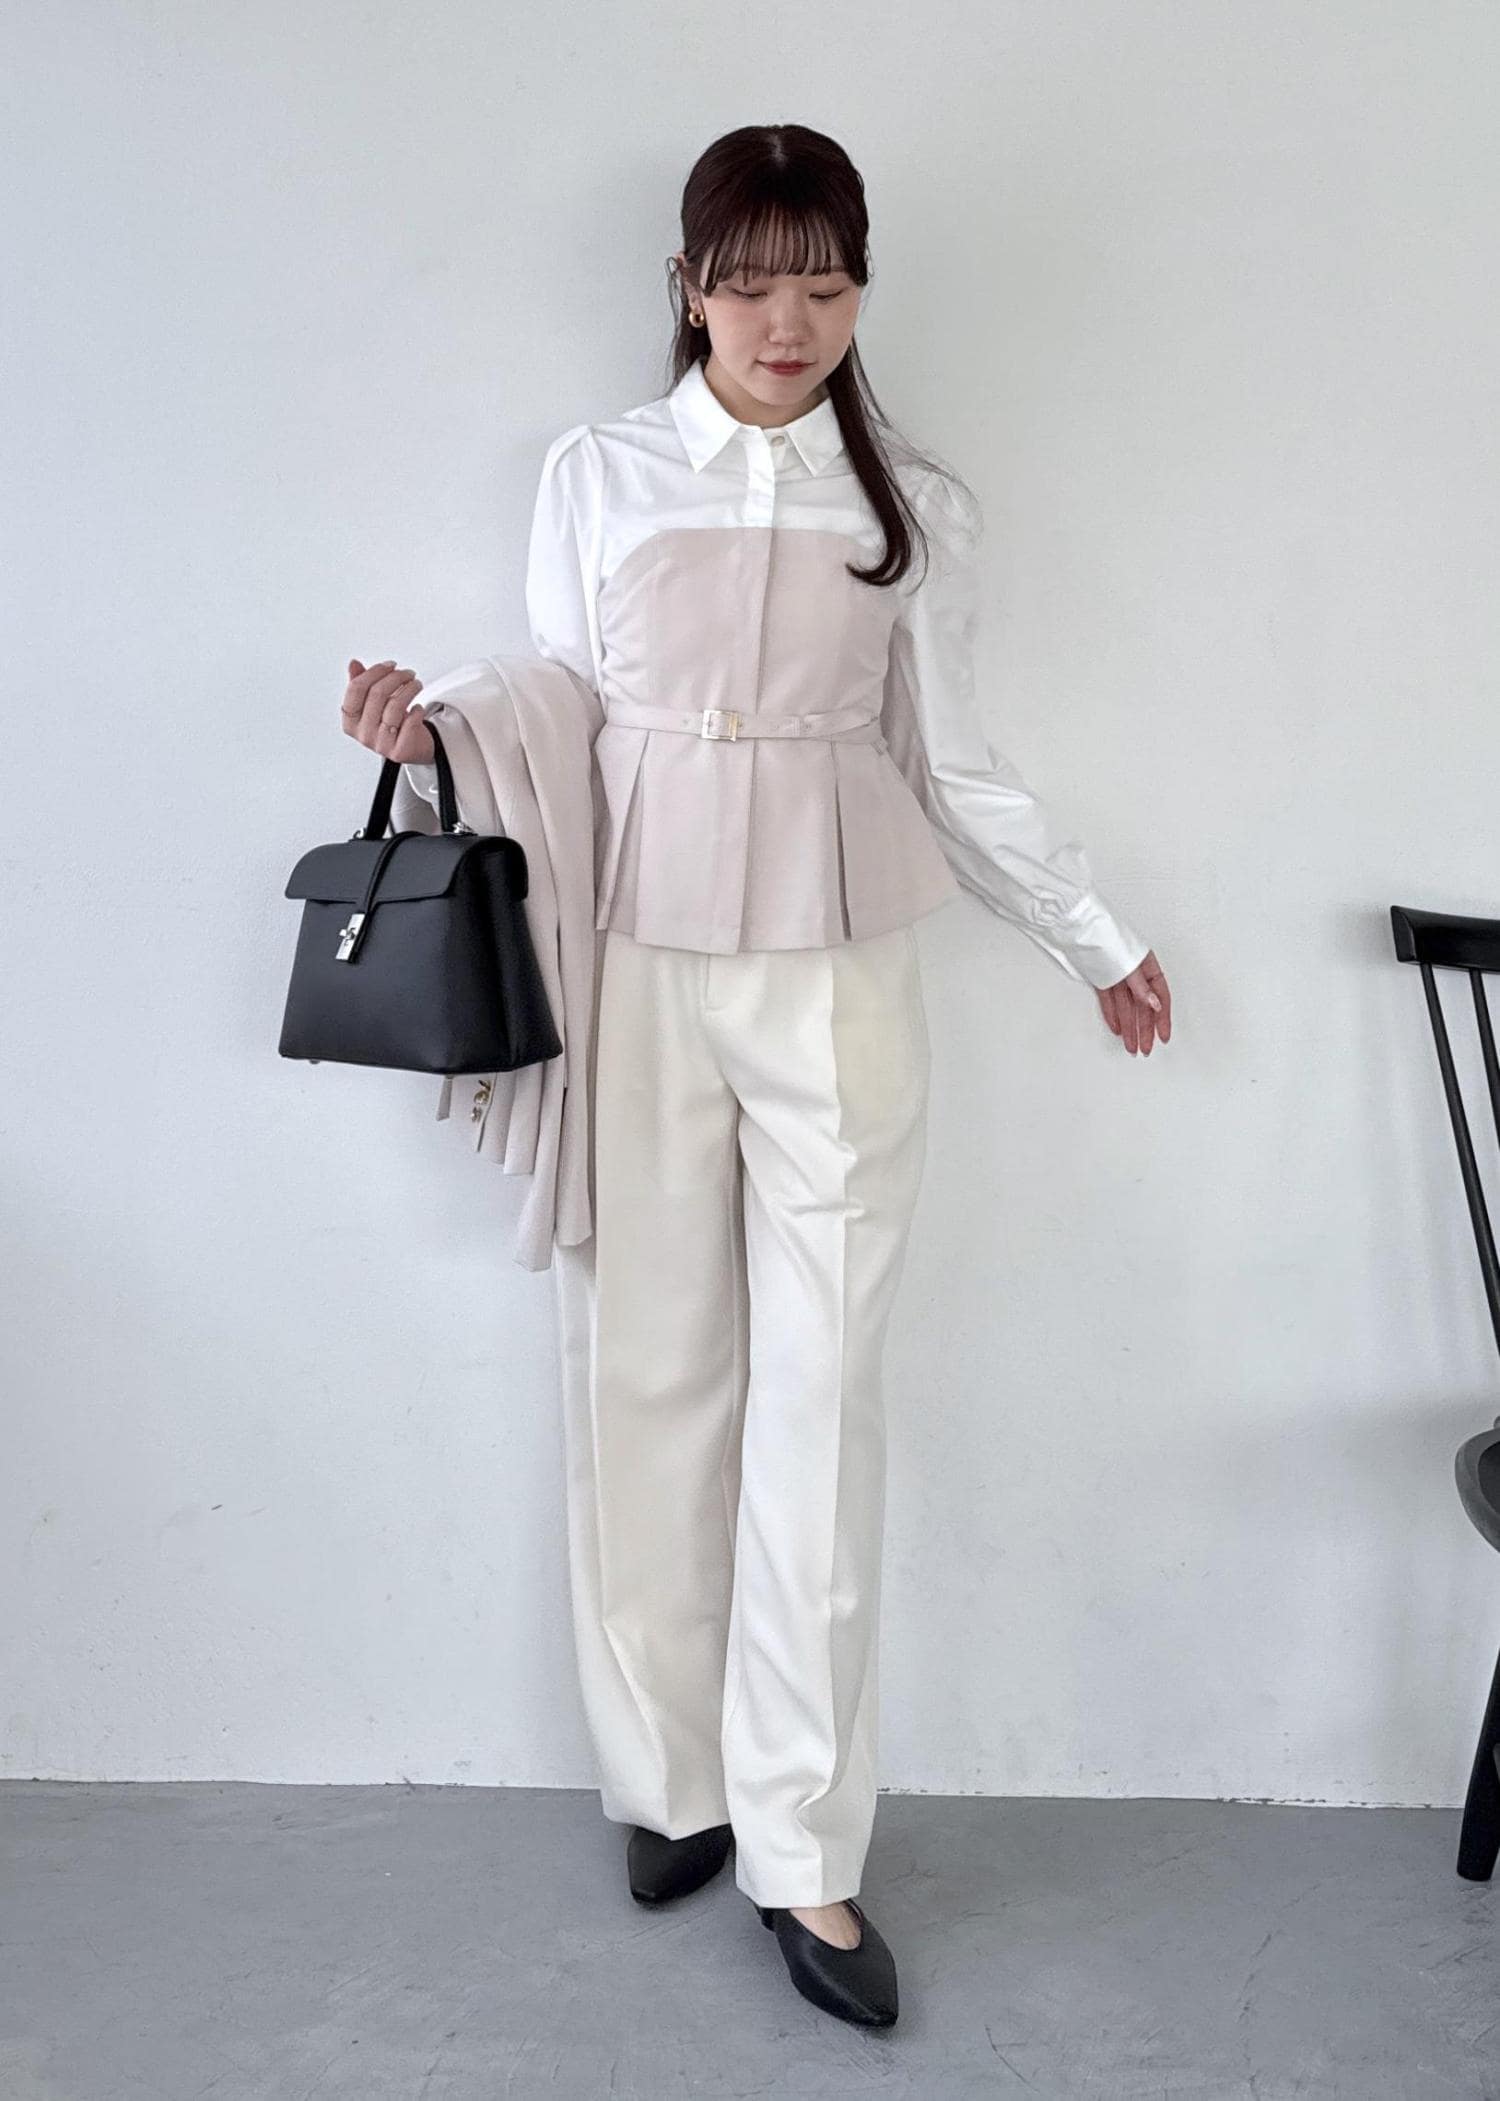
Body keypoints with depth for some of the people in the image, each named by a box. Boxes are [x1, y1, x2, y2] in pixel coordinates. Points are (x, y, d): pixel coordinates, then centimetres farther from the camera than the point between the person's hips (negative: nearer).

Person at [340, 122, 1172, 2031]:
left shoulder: (914, 509, 8)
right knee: (646, 1373, 4)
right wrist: (430, 734, -9)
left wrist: (1096, 939, 16)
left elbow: (951, 764, 13)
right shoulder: (597, 475, 7)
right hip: (636, 959, 0)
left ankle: (802, 1853, 10)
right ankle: (670, 1783, 22)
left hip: (835, 973, 0)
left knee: (820, 1397, 0)